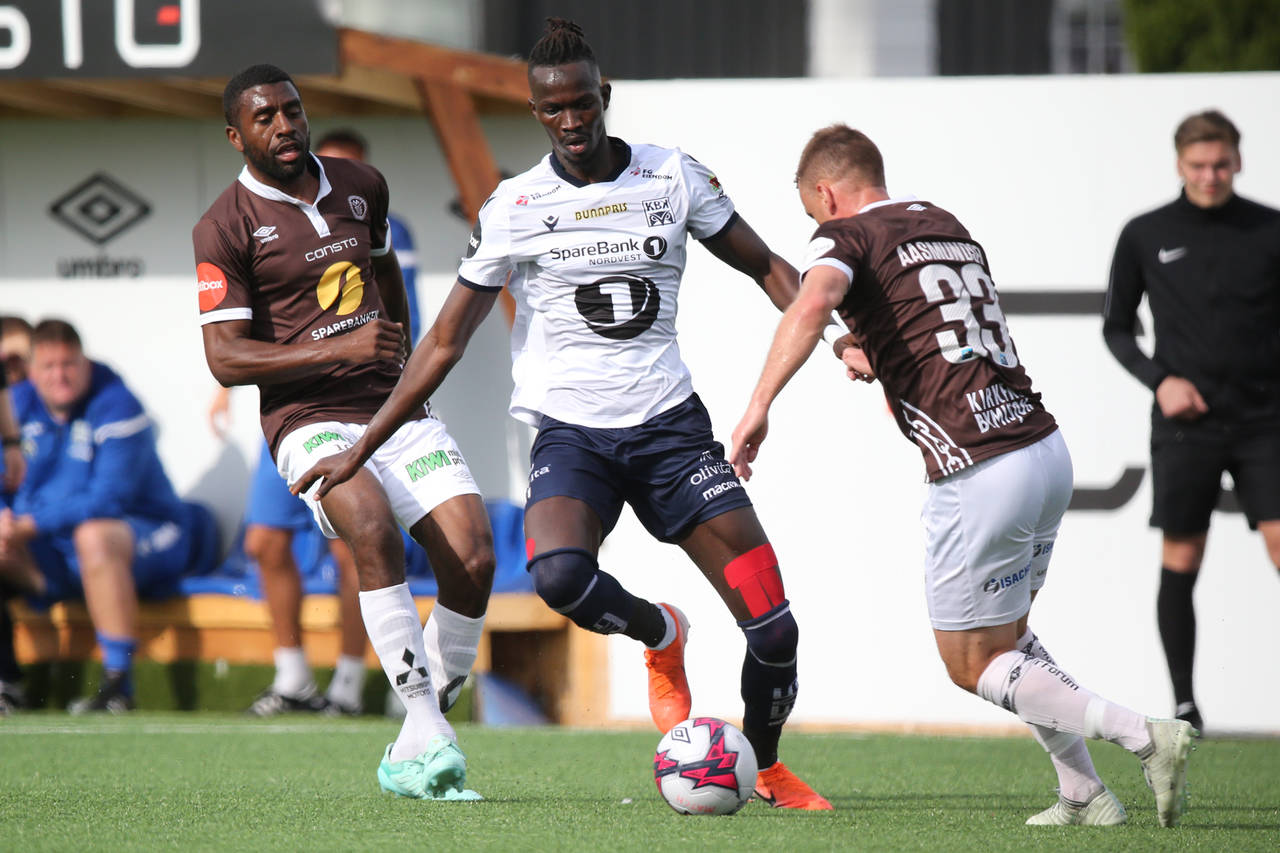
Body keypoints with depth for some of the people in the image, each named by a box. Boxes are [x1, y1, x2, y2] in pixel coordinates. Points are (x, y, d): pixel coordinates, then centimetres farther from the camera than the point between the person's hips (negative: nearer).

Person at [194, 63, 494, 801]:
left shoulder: (360, 186, 13)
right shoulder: (226, 228, -4)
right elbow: (225, 359, -11)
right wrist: (337, 350, -19)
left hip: (397, 407, 5)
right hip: (311, 421, -5)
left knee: (474, 559, -13)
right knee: (374, 528, -34)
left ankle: (412, 755, 1)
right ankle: (430, 737, -31)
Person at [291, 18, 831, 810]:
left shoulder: (675, 177, 1)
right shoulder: (513, 209, -1)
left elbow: (767, 267, 11)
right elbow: (445, 343, 5)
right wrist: (361, 448, 2)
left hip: (670, 425, 1)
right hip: (571, 432, -1)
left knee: (773, 626, -9)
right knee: (558, 574, -34)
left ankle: (768, 766, 21)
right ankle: (660, 637, 0)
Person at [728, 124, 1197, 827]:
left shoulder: (847, 235, -2)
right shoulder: (947, 226, 21)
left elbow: (814, 301, -25)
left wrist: (758, 406, -28)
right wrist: (871, 350, 32)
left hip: (981, 473, -8)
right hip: (1046, 448, 8)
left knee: (973, 665, 5)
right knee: (1007, 634, 25)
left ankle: (1143, 737, -9)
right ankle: (1084, 796, 17)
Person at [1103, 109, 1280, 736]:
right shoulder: (1145, 237, 4)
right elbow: (1117, 328, 11)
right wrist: (1159, 379, -5)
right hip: (1185, 424, 1)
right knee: (1181, 560, 4)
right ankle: (1183, 701, 14)